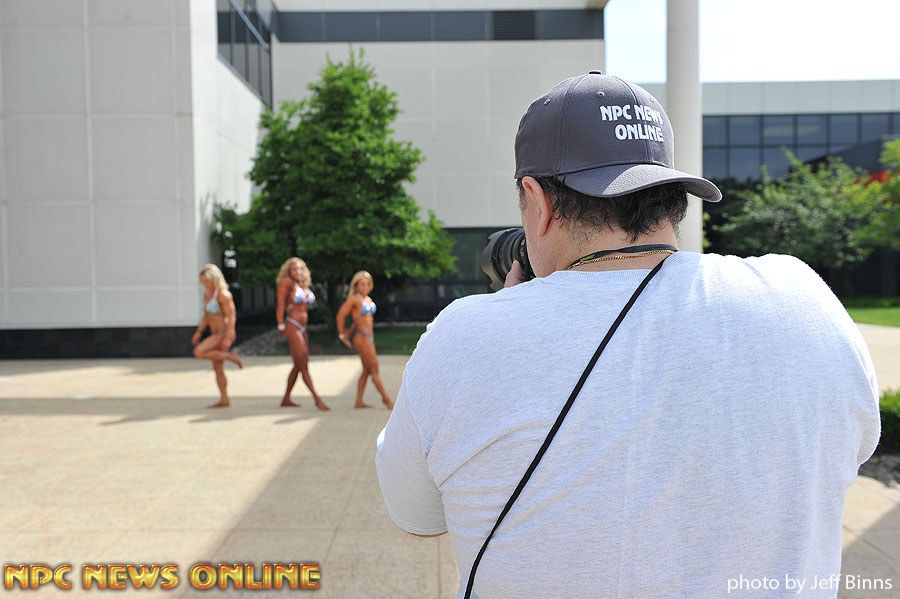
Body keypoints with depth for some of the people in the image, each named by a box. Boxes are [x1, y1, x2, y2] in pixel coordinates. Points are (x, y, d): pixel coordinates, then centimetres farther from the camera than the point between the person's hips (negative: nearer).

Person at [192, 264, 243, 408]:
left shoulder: (223, 294, -16)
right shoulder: (207, 294, 11)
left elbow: (232, 317, -20)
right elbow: (206, 316, 19)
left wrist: (227, 338, -25)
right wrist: (198, 333, 13)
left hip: (225, 333, -9)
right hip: (216, 334, 9)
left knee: (199, 352, -20)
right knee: (217, 368, 9)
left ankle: (230, 356, -7)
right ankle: (224, 400, 14)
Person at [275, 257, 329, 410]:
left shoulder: (305, 286, 15)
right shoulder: (287, 282, -6)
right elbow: (280, 304, -10)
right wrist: (281, 325, -13)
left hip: (302, 328, 8)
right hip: (292, 326, -8)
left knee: (298, 365, 11)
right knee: (304, 365, -8)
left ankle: (286, 399, 20)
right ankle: (317, 399, -8)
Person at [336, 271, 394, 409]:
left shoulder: (368, 299, 15)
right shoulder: (354, 299, -9)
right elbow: (340, 316, -11)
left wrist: (349, 332, 19)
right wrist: (342, 335, -4)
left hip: (369, 336, 8)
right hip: (360, 337, -8)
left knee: (367, 369, 9)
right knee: (374, 368, -4)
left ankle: (359, 401, 14)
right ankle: (386, 398, 2)